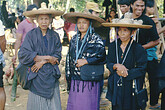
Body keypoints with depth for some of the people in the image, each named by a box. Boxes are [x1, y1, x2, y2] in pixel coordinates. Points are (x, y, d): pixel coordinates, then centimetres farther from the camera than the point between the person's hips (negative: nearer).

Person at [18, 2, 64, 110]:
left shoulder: (54, 36, 7)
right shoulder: (31, 34, -1)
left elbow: (57, 56, 2)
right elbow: (23, 55, -12)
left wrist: (42, 61, -14)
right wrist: (47, 57, -12)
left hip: (52, 75, 2)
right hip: (37, 76, -2)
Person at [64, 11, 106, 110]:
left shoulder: (96, 39, -4)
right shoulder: (74, 39, 13)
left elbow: (102, 56, -16)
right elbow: (69, 58, 19)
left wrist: (86, 61, -15)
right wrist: (68, 75, 16)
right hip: (75, 80, 5)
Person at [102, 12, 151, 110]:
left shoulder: (138, 49, -9)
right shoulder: (113, 46, 4)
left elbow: (141, 70, -8)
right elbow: (108, 63, 4)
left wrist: (127, 73, -15)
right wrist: (116, 66, -17)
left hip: (130, 86, -3)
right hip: (115, 86, 3)